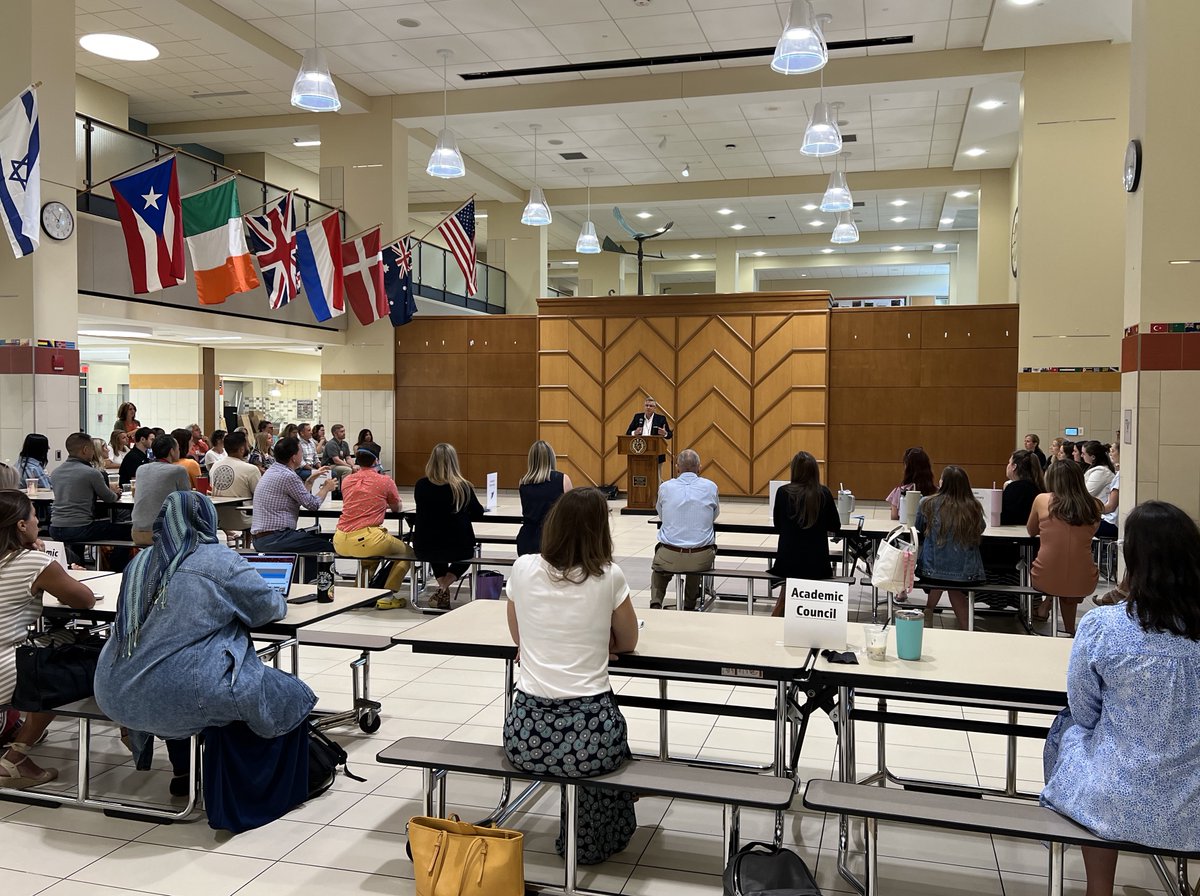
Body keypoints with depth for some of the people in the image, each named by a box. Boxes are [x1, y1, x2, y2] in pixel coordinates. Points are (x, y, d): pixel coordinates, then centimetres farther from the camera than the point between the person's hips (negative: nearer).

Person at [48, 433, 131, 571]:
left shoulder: (55, 473, 10)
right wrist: (115, 494, 27)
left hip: (55, 530, 8)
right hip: (80, 530, -7)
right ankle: (116, 573, 10)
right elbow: (109, 499, 3)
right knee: (125, 530, 6)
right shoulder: (91, 473, -11)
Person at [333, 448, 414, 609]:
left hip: (340, 543, 6)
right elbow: (397, 508, 18)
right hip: (367, 540, -6)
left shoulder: (346, 480, 13)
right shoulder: (385, 481, 1)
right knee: (407, 553, 17)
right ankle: (386, 596, 6)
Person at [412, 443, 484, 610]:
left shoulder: (421, 485, -7)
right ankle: (443, 589, 13)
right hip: (457, 548, -2)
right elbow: (478, 514, 4)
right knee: (468, 550, 34)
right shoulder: (463, 487, -12)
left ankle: (442, 588, 27)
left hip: (423, 548, 2)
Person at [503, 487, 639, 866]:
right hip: (587, 734, -3)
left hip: (526, 731, 3)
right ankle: (593, 840, 47)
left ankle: (582, 836, 48)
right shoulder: (609, 577, -6)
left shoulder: (523, 568, 0)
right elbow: (627, 643, 11)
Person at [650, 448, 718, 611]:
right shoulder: (710, 487, -1)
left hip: (669, 557, 0)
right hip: (702, 558, 1)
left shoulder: (665, 487, 0)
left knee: (658, 565, 33)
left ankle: (655, 603, 13)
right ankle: (690, 606, 39)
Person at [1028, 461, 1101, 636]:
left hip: (1045, 580, 0)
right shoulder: (1094, 506, -2)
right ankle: (1069, 629, 37)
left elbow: (1031, 531, 13)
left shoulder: (1042, 500, -4)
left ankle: (1045, 608, 24)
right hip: (1083, 583, 1)